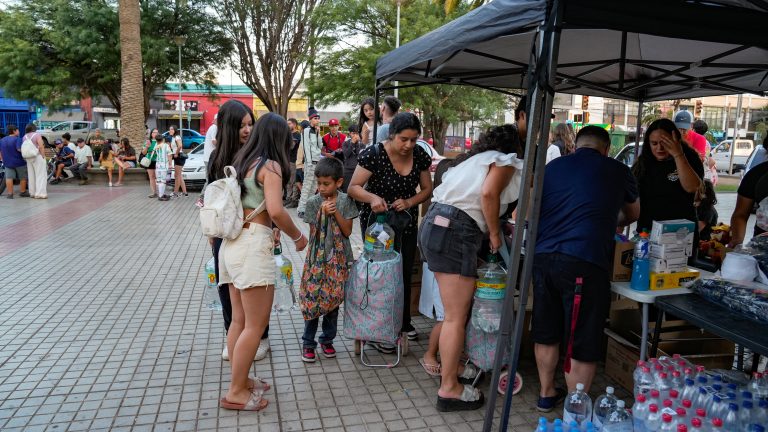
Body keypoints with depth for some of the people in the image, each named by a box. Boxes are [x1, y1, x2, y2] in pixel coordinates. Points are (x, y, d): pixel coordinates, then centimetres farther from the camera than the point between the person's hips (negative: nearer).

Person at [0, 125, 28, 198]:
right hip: (19, 162, -5)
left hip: (7, 163, 5)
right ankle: (22, 192, 14)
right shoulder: (17, 139, -14)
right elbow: (19, 149, -28)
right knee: (23, 177, 8)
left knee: (9, 177, 4)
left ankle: (10, 194, 1)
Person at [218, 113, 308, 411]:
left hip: (233, 241, 9)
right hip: (253, 244, -8)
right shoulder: (271, 166, -8)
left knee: (239, 319, 16)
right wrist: (297, 237, -4)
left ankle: (240, 380, 27)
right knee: (256, 324, 0)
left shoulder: (241, 161, 14)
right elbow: (276, 211, -21)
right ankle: (236, 393, 8)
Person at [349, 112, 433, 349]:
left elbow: (427, 189, 4)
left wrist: (409, 202, -16)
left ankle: (404, 322, 32)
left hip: (407, 223, 4)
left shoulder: (420, 155, -5)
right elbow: (353, 188, -17)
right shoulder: (373, 154, -18)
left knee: (405, 274, 12)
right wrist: (373, 197, -36)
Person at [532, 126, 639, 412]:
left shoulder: (552, 167, 17)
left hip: (543, 257, 4)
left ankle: (547, 394, 35)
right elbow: (633, 213, 30)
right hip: (584, 262, -4)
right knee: (582, 345, 7)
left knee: (546, 334, 19)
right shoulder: (616, 170, 11)